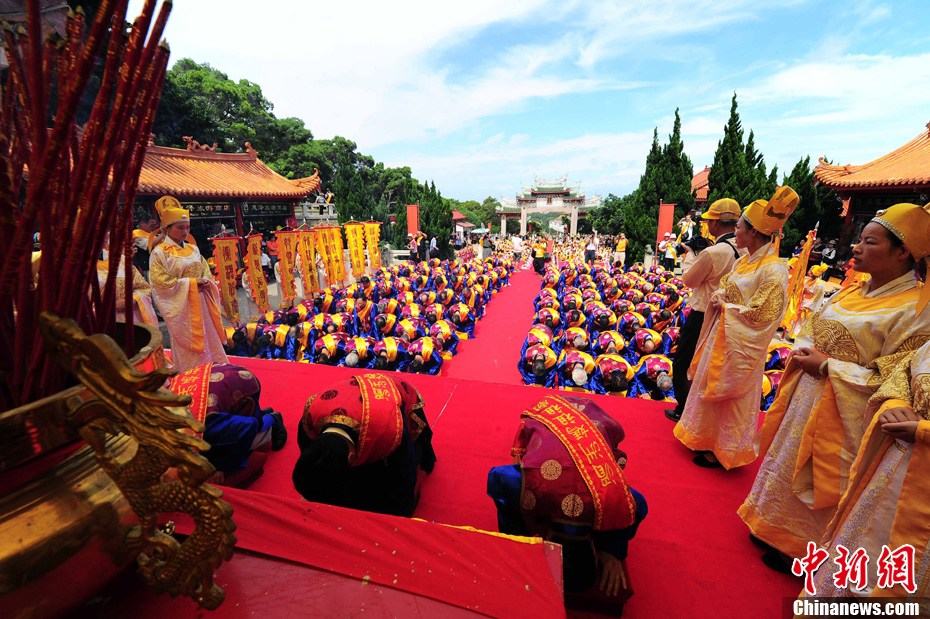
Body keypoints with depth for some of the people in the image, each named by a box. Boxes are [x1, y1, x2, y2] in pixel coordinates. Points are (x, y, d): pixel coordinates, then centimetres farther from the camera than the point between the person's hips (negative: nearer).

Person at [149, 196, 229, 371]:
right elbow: (161, 282, -14)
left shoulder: (193, 249, 10)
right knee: (187, 345, 2)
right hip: (181, 306, -5)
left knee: (208, 339, 10)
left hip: (201, 303, 5)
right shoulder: (160, 252, -8)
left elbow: (206, 270, 15)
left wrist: (205, 281, -8)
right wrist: (191, 283, -17)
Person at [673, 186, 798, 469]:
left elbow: (759, 316, -22)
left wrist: (726, 306, -13)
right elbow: (721, 289, 14)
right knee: (711, 390, 19)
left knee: (729, 398, 6)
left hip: (741, 345, -8)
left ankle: (723, 452, 25)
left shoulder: (774, 270, -20)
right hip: (720, 336, 8)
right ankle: (707, 439, 38)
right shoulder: (743, 262, 5)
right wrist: (718, 298, -7)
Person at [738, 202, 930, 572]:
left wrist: (828, 367, -21)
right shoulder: (853, 292, 4)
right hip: (806, 395, 7)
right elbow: (811, 331, 13)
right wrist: (804, 352, -6)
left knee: (813, 479, 10)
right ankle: (777, 530, 42)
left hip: (841, 414, -7)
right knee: (788, 467, 21)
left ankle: (800, 549, 34)